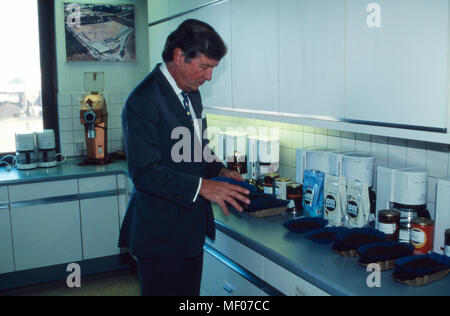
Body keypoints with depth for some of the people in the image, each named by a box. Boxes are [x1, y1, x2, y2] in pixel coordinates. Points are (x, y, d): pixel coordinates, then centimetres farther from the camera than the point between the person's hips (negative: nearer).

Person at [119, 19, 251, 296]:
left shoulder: (191, 94, 10)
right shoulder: (143, 101, -20)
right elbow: (144, 173, -24)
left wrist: (220, 171, 3)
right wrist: (202, 186, -28)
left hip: (191, 228, 9)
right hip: (161, 232, -8)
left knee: (190, 293, 19)